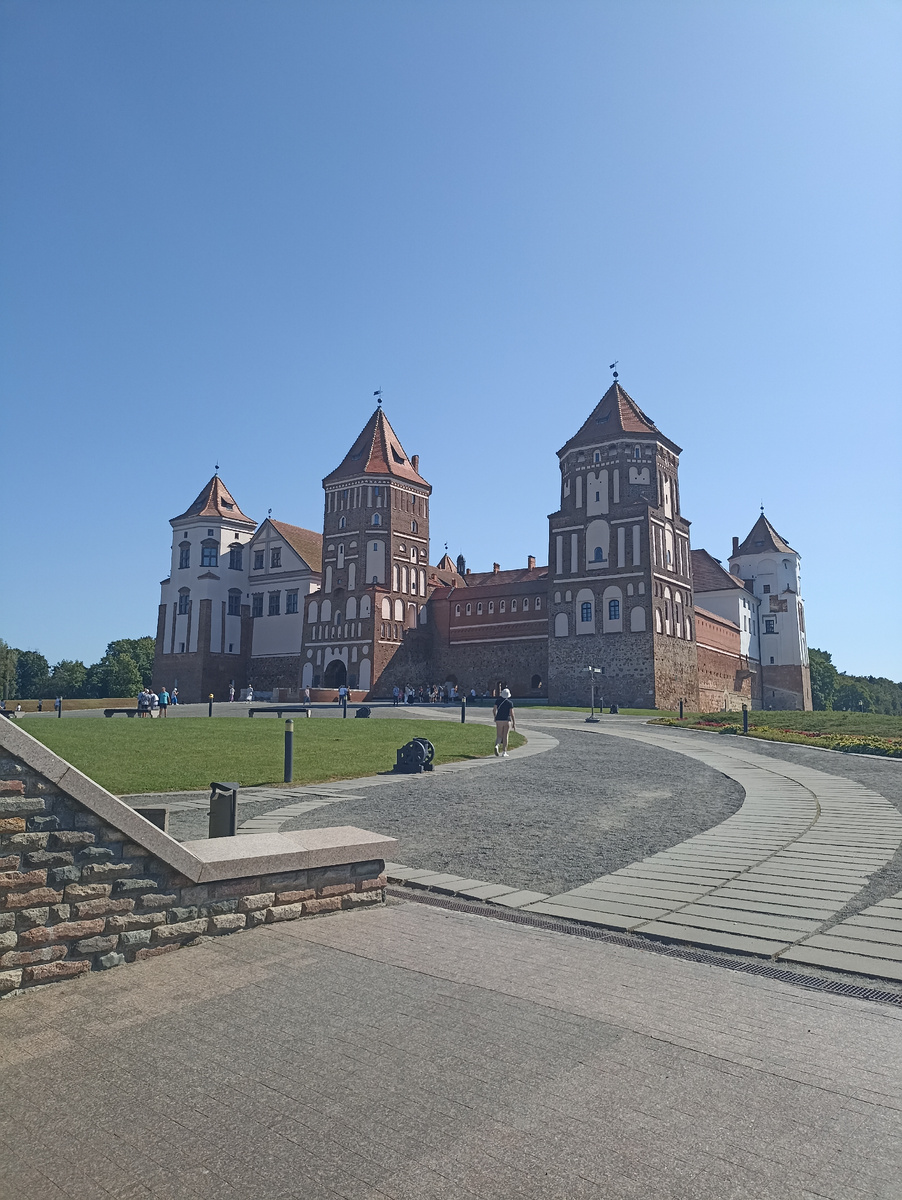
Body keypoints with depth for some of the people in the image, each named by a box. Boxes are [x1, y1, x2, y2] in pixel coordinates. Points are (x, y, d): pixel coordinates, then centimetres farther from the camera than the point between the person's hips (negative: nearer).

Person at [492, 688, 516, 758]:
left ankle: (497, 745, -23)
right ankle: (504, 752, 7)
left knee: (499, 736, 7)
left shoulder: (498, 701, 3)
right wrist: (514, 723, -1)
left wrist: (495, 717, 22)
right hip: (507, 720, -2)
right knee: (505, 736, 5)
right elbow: (511, 713, -8)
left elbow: (494, 710, 5)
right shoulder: (510, 702, -5)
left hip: (498, 720, 2)